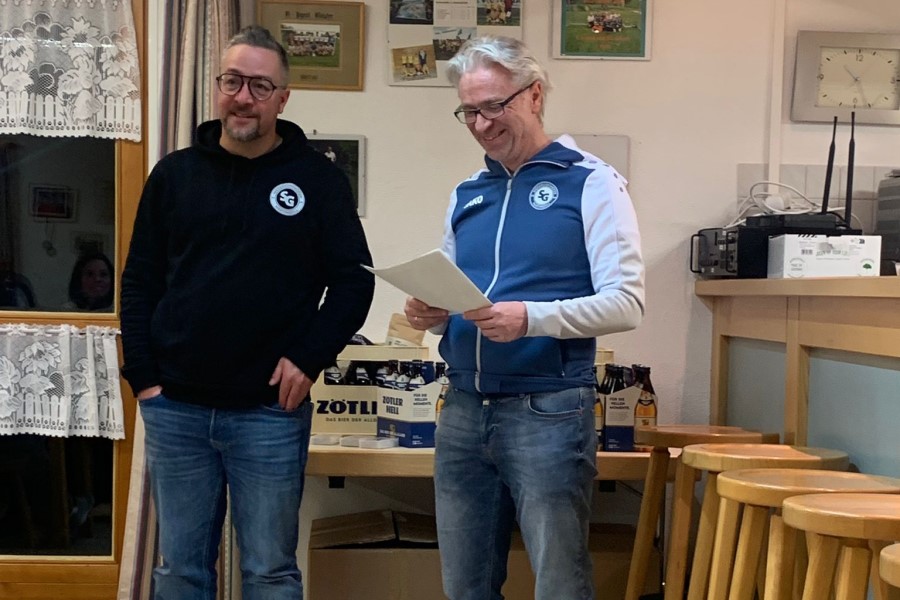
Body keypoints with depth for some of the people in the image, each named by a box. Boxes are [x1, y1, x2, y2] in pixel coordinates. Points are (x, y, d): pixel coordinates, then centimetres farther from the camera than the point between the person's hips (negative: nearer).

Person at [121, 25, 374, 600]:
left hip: (271, 412, -2)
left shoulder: (318, 178, 0)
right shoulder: (174, 175, 7)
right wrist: (143, 376, 1)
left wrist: (309, 359, -10)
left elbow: (354, 280, 1)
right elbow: (139, 282, 10)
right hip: (174, 409, 3)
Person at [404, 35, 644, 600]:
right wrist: (431, 314, -4)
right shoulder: (465, 195, 14)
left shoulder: (590, 182, -4)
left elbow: (626, 302, -12)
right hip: (463, 410, 6)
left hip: (548, 410, -5)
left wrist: (531, 317, -25)